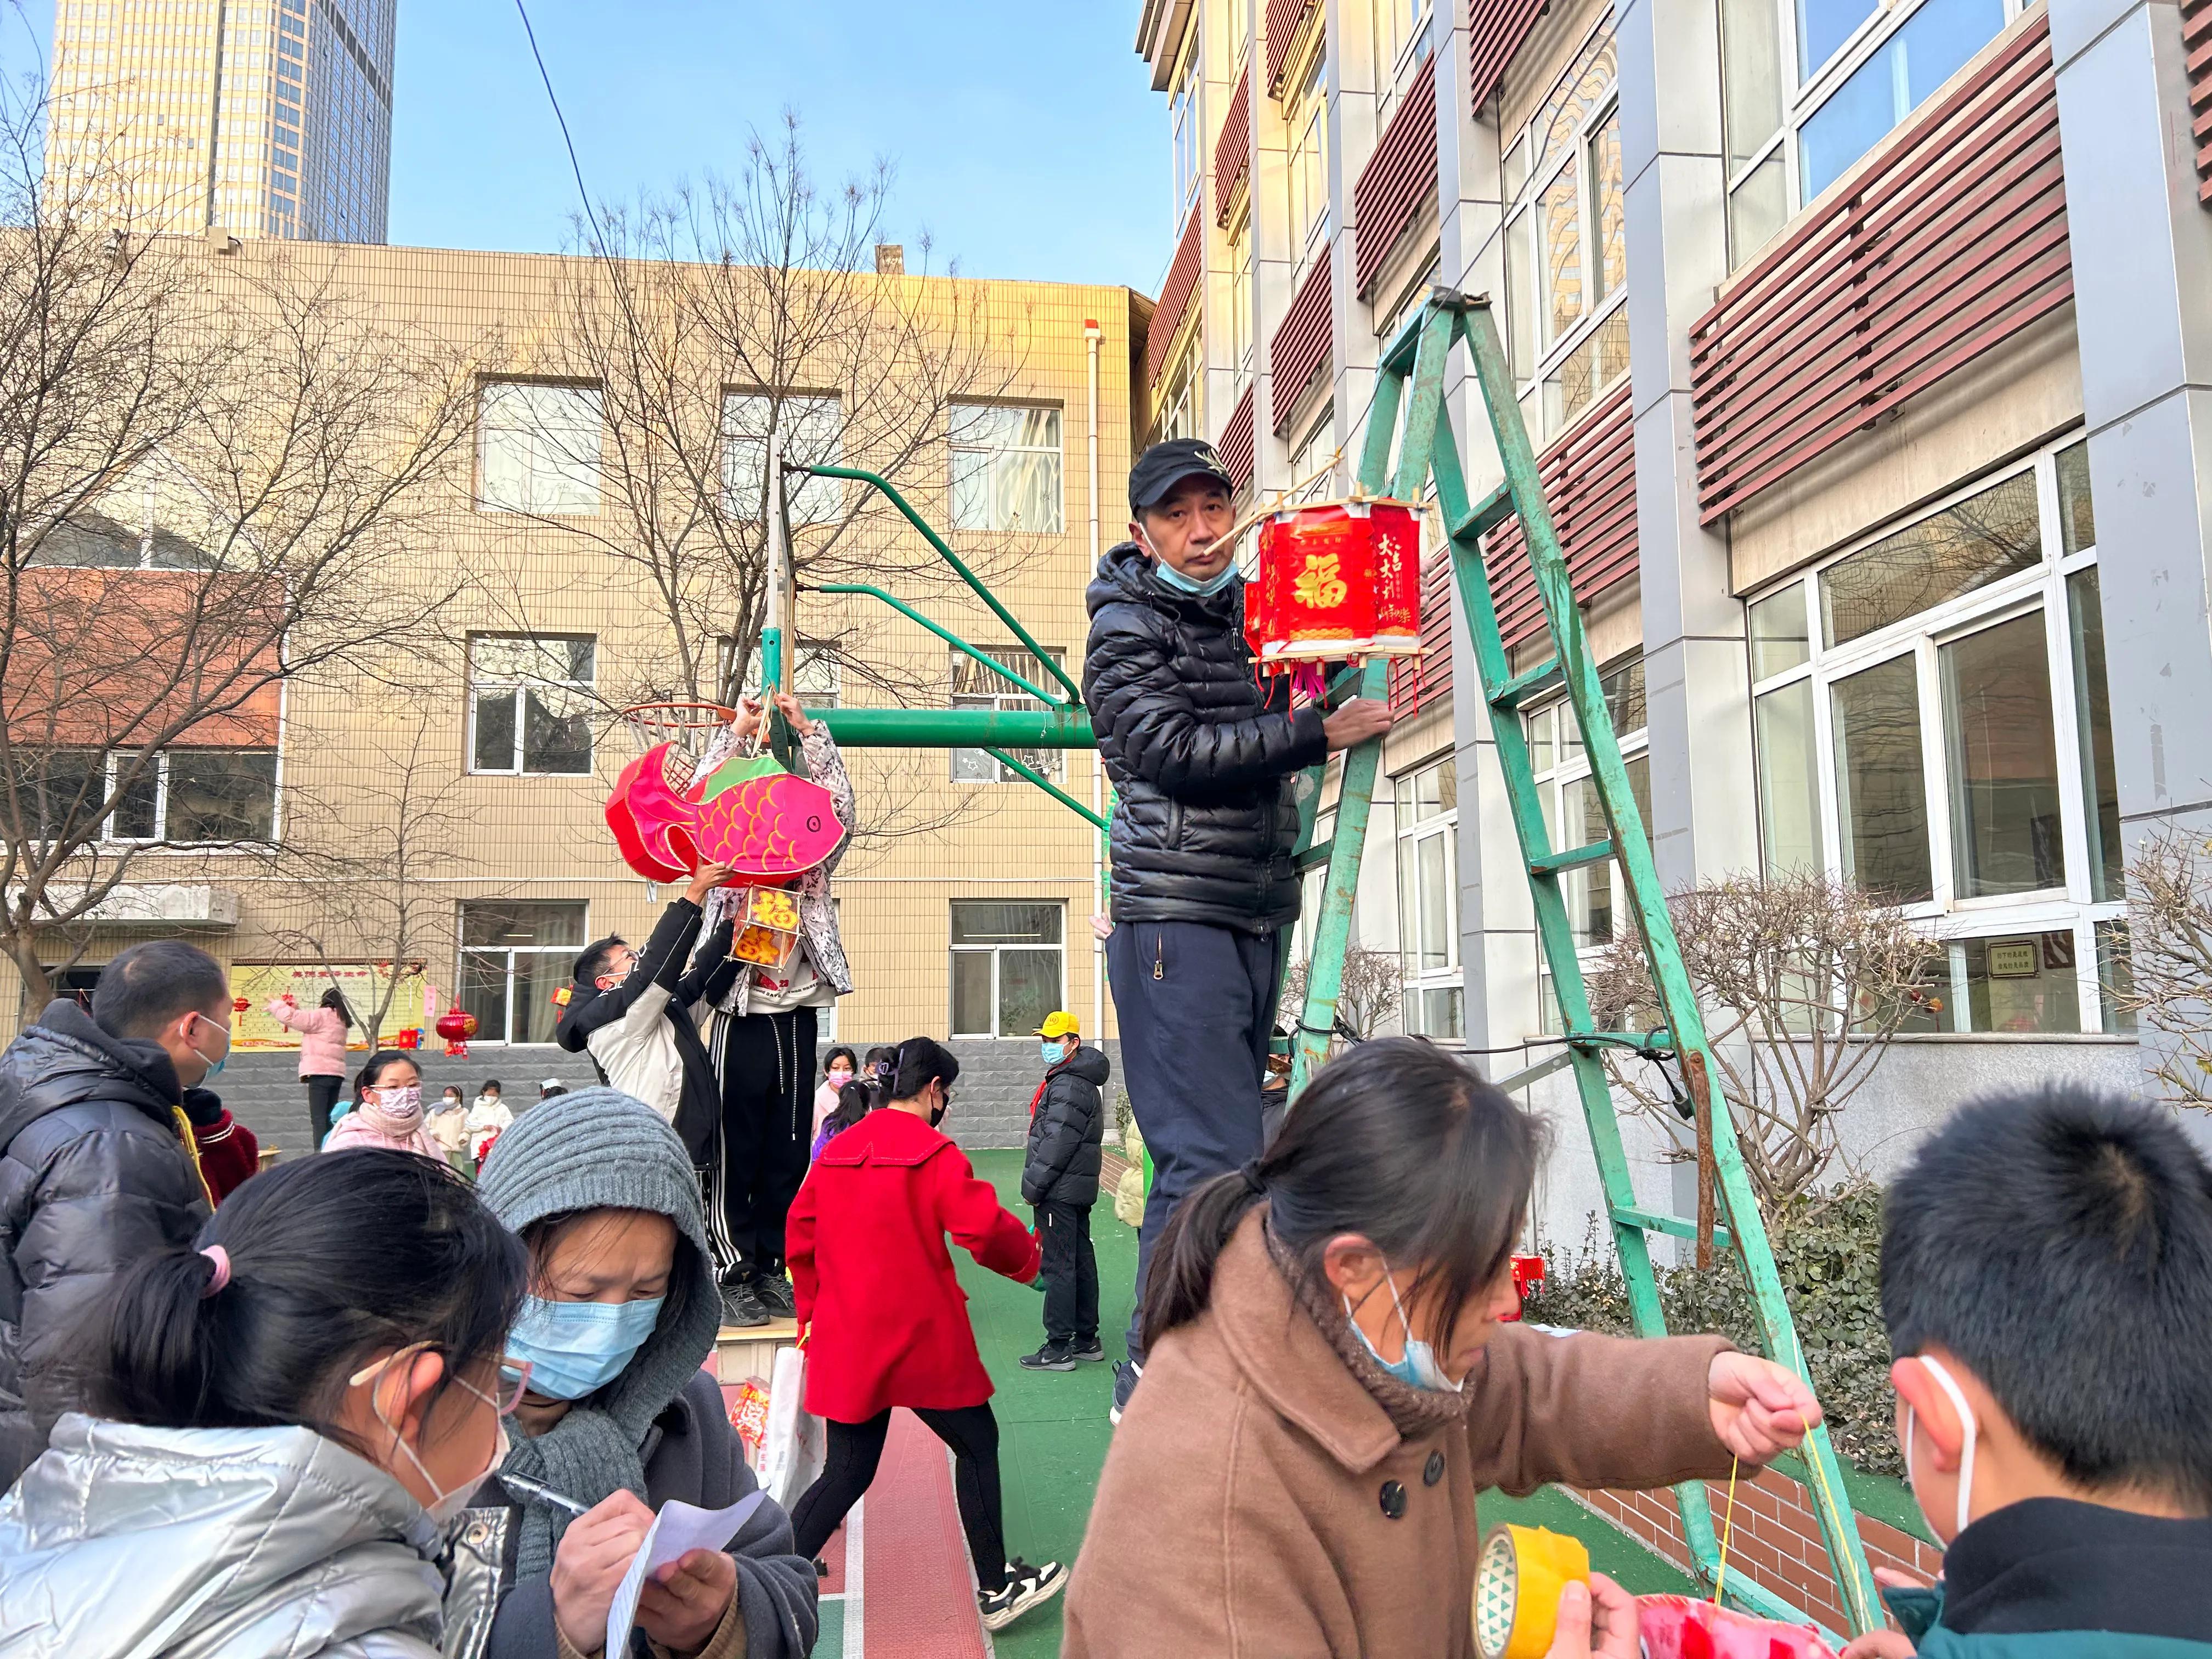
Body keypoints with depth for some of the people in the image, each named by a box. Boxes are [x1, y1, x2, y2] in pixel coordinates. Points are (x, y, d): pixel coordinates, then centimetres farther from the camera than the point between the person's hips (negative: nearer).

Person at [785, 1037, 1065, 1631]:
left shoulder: (836, 1152, 6)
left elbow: (802, 1236, 11)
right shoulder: (934, 1154, -14)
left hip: (846, 1341, 6)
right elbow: (985, 1230, -18)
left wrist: (814, 1313, 20)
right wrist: (1028, 1255, 2)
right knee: (977, 1445, 13)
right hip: (921, 1338, -6)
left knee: (848, 1471, 15)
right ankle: (996, 1590, 21)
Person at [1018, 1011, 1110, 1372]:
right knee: (1081, 1261, 14)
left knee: (1058, 1266, -6)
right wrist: (1036, 1185, 18)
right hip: (1078, 1190, 11)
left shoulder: (1069, 1085, -17)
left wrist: (1033, 1186, -14)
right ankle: (1087, 1340, 22)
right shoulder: (1078, 1080, 17)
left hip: (1059, 1193, -11)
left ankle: (1059, 1348, -2)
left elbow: (1056, 1143, -21)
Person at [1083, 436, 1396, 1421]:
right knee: (1211, 1158, -13)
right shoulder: (1126, 627, -3)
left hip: (1259, 919, 8)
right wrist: (1318, 732, -15)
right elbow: (1176, 750, -16)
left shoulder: (1251, 612, 19)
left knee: (1227, 1151, 10)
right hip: (1176, 922, -8)